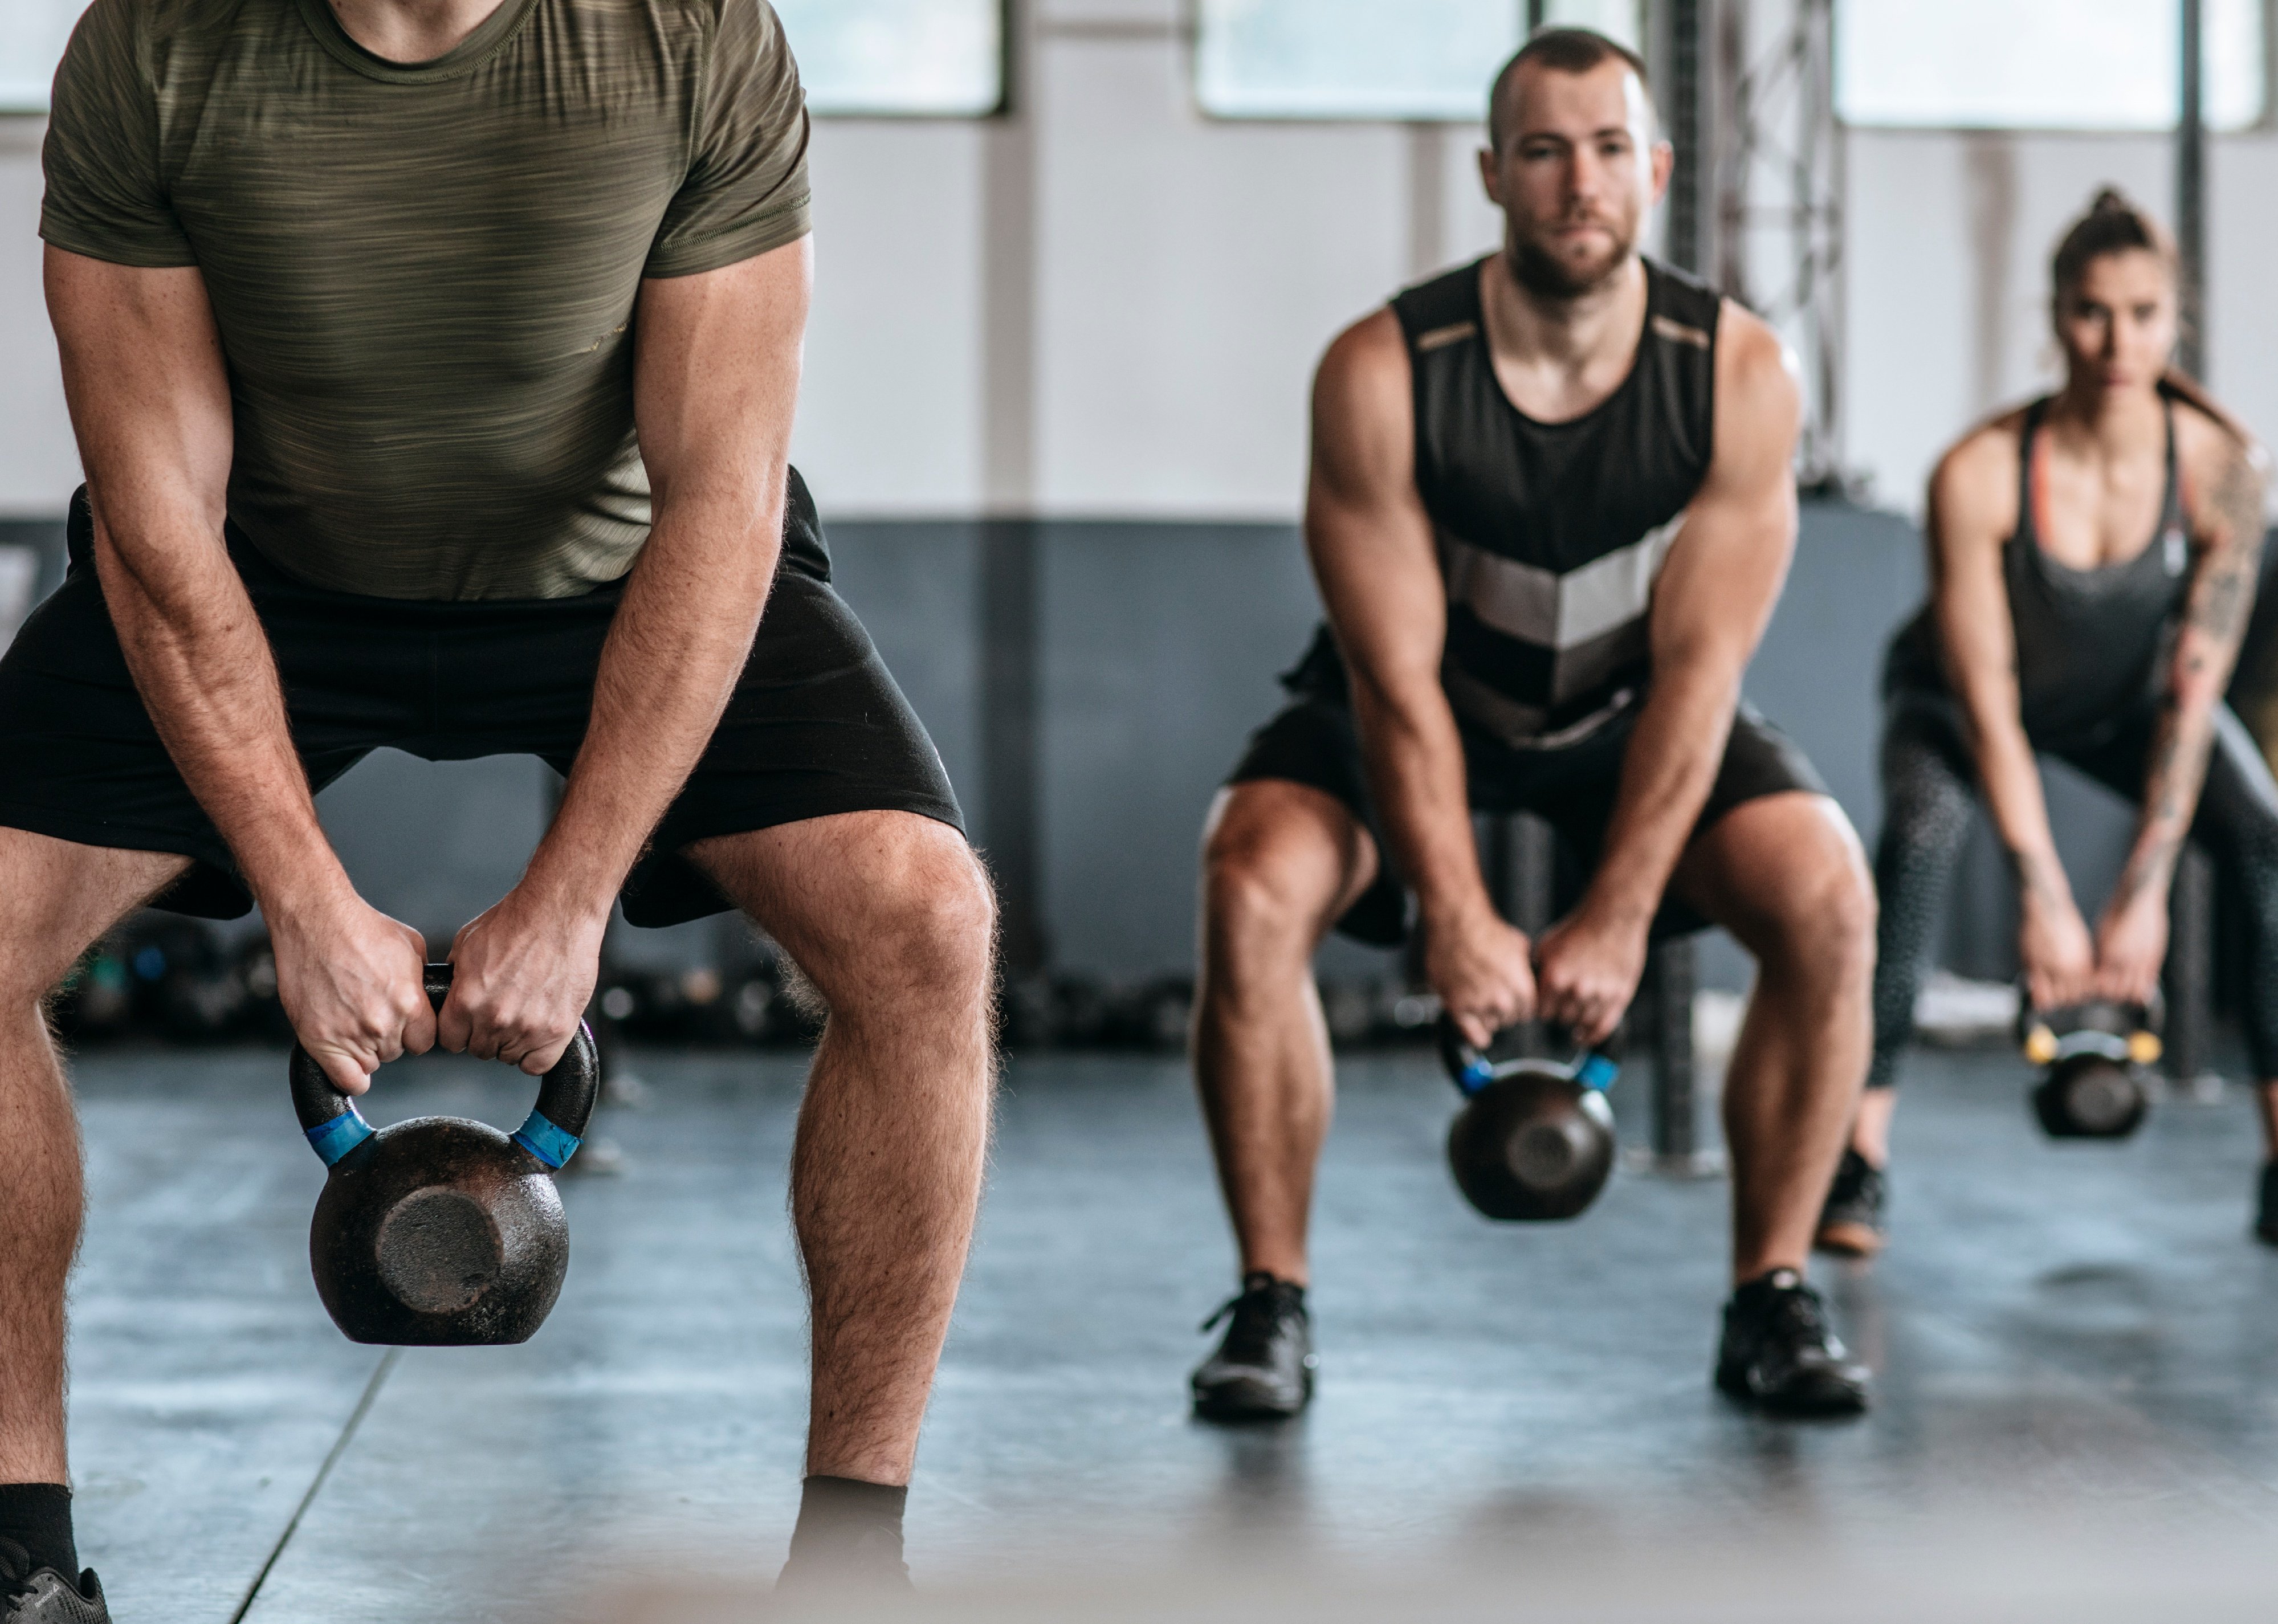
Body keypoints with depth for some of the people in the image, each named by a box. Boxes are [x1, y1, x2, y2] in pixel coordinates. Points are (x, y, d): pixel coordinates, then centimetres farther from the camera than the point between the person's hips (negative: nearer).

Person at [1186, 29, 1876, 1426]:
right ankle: (1273, 1308, -15)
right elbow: (1398, 679, -25)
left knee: (1828, 900, -23)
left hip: (1638, 708, 1)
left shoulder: (1739, 376, -23)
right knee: (1254, 891, -29)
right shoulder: (1381, 374, -27)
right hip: (1422, 703, -1)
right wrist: (1458, 921, -31)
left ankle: (1773, 1300, -7)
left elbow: (1697, 668, -23)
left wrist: (1616, 919, -27)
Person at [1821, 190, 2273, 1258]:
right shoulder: (1978, 476, -33)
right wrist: (2043, 899, -30)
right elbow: (1986, 703, -28)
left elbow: (2192, 693, -24)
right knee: (1921, 832, -32)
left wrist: (2143, 893, -27)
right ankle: (1858, 1163, -28)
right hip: (1962, 695, -2)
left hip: (2124, 695, 3)